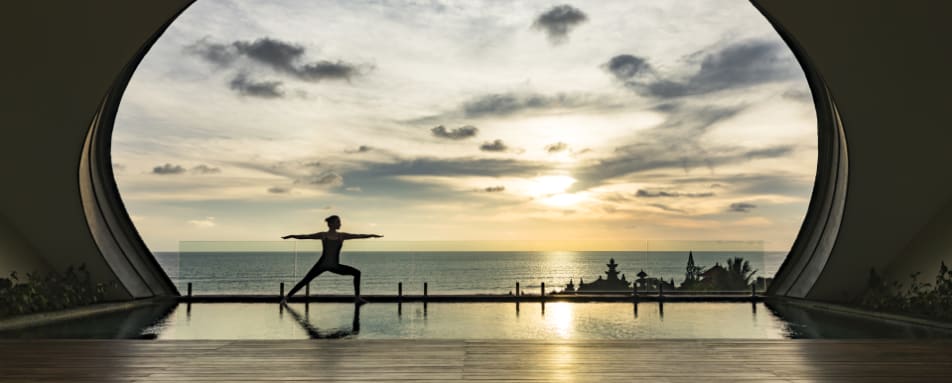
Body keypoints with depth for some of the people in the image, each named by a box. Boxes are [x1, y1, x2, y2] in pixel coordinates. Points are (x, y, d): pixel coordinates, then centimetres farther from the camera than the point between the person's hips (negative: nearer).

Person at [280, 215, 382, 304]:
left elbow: (358, 236, 3)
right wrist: (292, 236, -9)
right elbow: (305, 236, -1)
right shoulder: (323, 235, -1)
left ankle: (357, 297, 1)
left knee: (357, 273, -4)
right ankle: (286, 297, 1)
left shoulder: (342, 236, 4)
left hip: (335, 266, 3)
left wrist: (372, 235, 1)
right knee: (305, 280, -10)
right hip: (322, 264, -3)